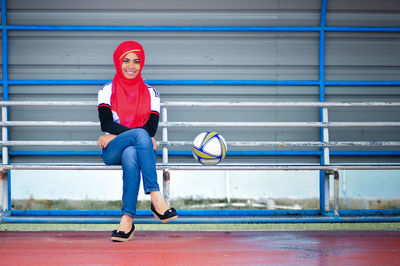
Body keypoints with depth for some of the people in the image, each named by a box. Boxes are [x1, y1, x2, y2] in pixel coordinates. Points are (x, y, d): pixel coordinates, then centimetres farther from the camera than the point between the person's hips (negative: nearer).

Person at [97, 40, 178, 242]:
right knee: (140, 136, -35)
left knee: (130, 154, -38)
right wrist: (135, 134, -17)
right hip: (111, 152, -1)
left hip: (138, 148, 1)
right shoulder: (107, 91, 12)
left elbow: (152, 128, 1)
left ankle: (127, 220, -47)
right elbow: (106, 123, -4)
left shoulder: (150, 93, 15)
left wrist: (117, 135, -9)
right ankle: (156, 199, -45)